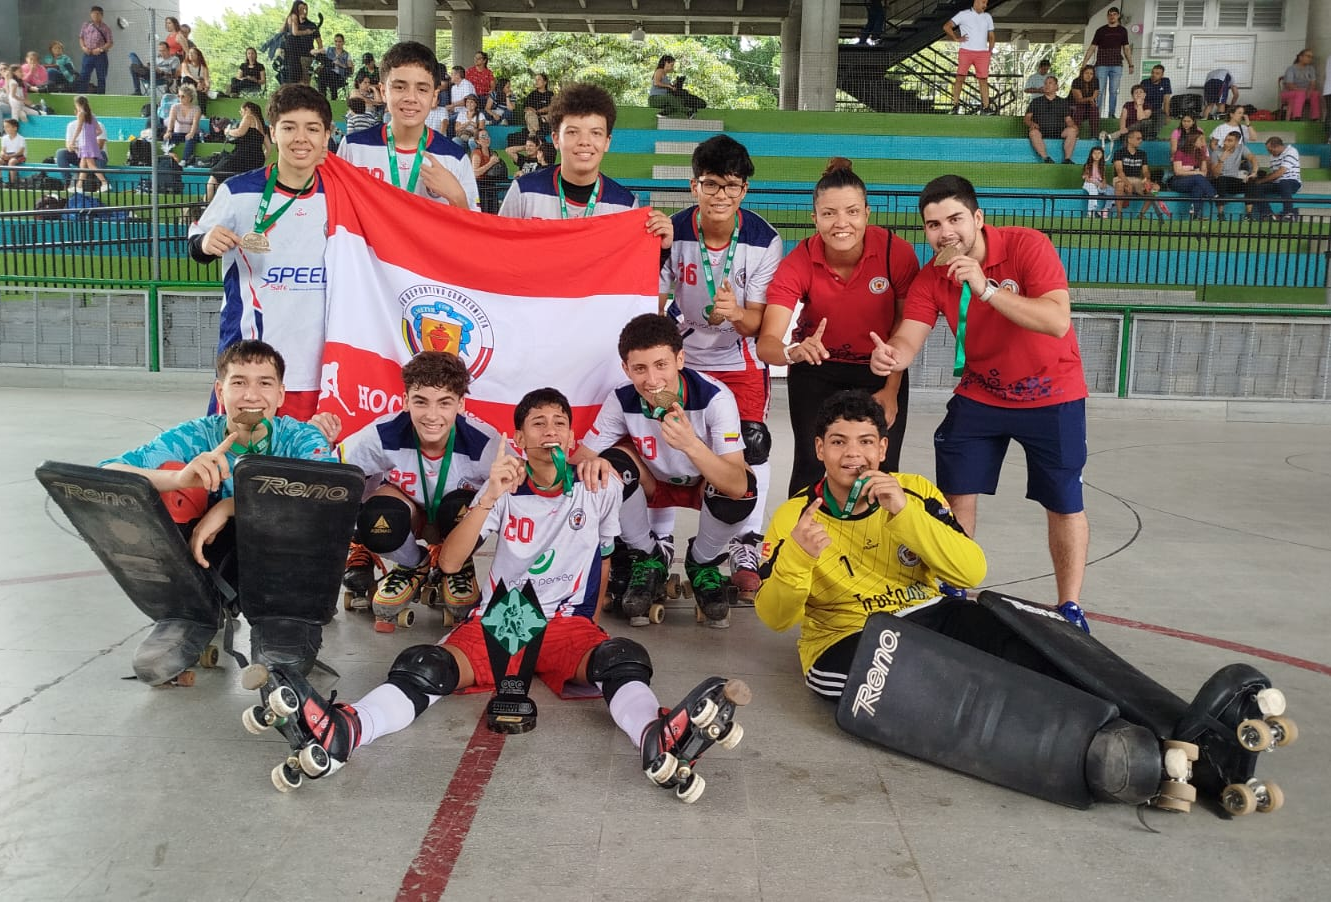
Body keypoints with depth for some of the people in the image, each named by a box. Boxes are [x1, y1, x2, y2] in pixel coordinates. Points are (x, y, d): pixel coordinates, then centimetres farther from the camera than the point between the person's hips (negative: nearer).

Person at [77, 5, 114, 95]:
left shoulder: (105, 28, -2)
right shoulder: (86, 25, 9)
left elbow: (110, 43, -4)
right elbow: (81, 38, 15)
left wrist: (101, 49, -16)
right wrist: (83, 47, -3)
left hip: (100, 55, -3)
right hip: (87, 55, 3)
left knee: (101, 79, 3)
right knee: (83, 77, 1)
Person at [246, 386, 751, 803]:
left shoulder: (597, 492, 10)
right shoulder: (505, 492, 9)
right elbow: (450, 561, -2)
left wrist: (591, 622, 10)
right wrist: (490, 497, -14)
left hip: (569, 625, -1)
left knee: (621, 659, -35)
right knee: (427, 666, -28)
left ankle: (657, 738, -66)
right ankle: (344, 731, -54)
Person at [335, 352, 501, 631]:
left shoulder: (484, 443, -31)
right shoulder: (383, 435, -29)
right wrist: (354, 544, -14)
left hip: (457, 524, 0)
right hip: (407, 510, 1)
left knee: (461, 508, -35)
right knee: (377, 522, -33)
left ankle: (458, 567, 1)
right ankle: (414, 564, 3)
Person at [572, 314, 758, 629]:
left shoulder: (715, 397, -32)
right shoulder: (622, 401, -23)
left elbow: (738, 485, -40)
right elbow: (580, 459, -17)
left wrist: (691, 444, -57)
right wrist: (588, 465, -43)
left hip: (705, 485, -2)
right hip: (654, 483, 2)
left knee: (743, 490, -35)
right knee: (609, 467, -29)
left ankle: (703, 563, 0)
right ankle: (648, 558, -1)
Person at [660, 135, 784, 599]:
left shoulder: (764, 240, -17)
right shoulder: (672, 233, -16)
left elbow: (757, 321, -17)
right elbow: (654, 305, -11)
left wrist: (736, 313, -39)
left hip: (741, 361, 0)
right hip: (681, 356, 1)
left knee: (752, 443, -13)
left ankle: (746, 557, 1)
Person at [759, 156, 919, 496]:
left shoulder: (897, 252, -22)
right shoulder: (798, 263, -23)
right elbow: (767, 343, -32)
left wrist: (891, 389, -6)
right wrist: (794, 351, -54)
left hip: (881, 370, 1)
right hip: (816, 371, 0)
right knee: (812, 468, -5)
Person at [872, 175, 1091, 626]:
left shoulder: (1027, 245, -23)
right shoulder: (931, 278, -11)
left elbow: (1057, 322, -34)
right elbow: (908, 338, -20)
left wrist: (986, 289, -41)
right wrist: (890, 356, -44)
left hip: (1051, 395, -3)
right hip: (979, 395, 3)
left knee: (1064, 505, 5)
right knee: (956, 495, 5)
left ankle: (1070, 608, 22)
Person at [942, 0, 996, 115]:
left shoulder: (988, 17, 17)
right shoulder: (963, 15, 4)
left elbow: (991, 36, 22)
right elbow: (946, 26, 1)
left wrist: (990, 50, 8)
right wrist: (956, 38, -5)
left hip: (982, 53, 3)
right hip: (966, 52, -3)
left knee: (983, 80, -2)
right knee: (960, 78, -10)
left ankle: (985, 108, -1)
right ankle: (955, 106, -4)